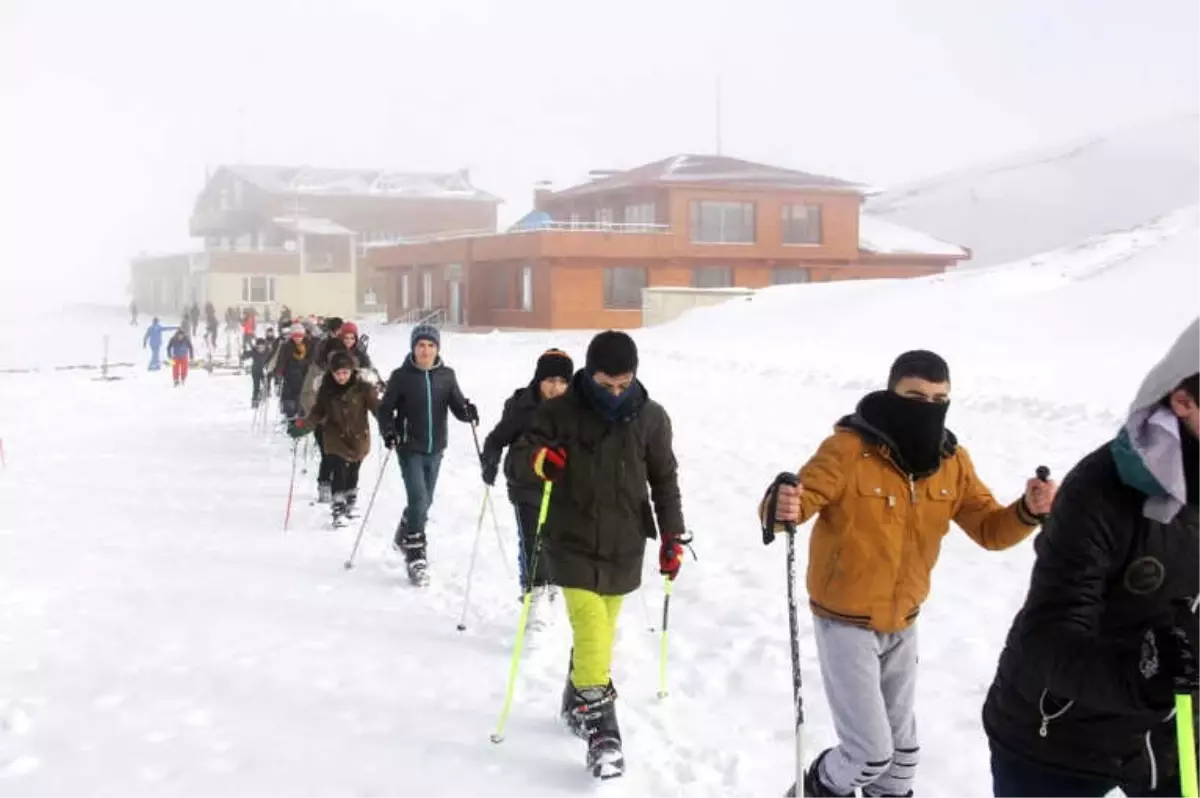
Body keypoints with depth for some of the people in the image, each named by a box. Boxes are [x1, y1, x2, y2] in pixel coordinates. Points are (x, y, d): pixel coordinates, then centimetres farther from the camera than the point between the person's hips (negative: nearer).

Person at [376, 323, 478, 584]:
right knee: (418, 500, -14)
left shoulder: (446, 375, 1)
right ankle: (416, 556, -7)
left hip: (435, 448, 4)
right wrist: (388, 431, -19)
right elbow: (386, 409, -2)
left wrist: (468, 412, -22)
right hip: (410, 448, -4)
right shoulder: (401, 376, -6)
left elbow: (456, 405, 1)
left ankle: (405, 537, 43)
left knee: (425, 501, 17)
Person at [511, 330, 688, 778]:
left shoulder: (651, 418, -1)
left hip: (625, 546, 3)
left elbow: (665, 479, 8)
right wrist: (536, 459, -28)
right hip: (573, 542, -3)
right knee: (590, 629, -12)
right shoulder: (560, 412, -8)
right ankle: (600, 727, -5)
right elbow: (519, 453, -4)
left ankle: (577, 702, 36)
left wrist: (672, 536, 5)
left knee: (602, 630, 14)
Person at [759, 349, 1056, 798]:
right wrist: (782, 508, -50)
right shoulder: (849, 449, -24)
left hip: (903, 622, 6)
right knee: (871, 748, -3)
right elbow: (799, 502, -26)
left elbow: (990, 529, -1)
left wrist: (1028, 512, -22)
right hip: (846, 622, -6)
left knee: (901, 739, 24)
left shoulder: (952, 462, -6)